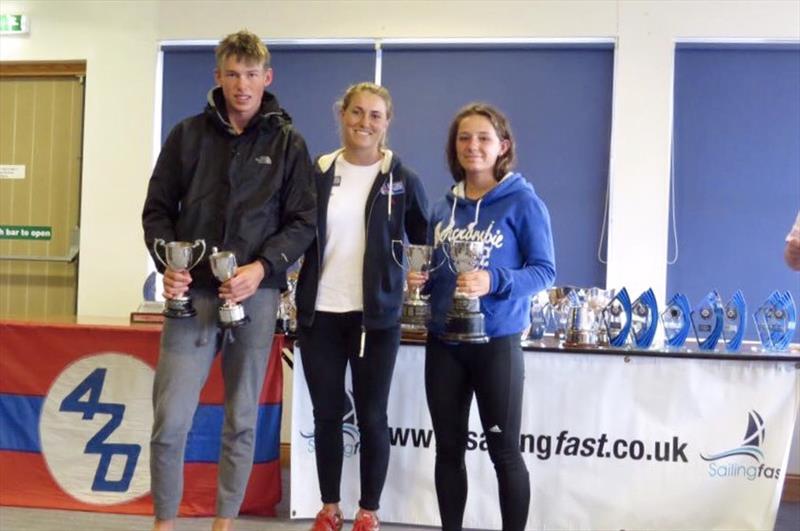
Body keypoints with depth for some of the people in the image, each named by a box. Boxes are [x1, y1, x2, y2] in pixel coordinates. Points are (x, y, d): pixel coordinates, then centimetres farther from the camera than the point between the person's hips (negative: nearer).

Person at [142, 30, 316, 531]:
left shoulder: (288, 142, 4)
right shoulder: (188, 134, 7)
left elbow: (302, 222, 1)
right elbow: (158, 209, 9)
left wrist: (262, 267, -14)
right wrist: (169, 264, -8)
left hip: (255, 296, 0)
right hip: (192, 294, 0)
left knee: (242, 422, 8)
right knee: (171, 420, -4)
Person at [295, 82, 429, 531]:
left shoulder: (401, 179, 0)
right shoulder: (318, 173, 4)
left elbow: (423, 240, 7)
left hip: (376, 315, -2)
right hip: (320, 312, 2)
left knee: (372, 417, 4)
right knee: (327, 414, 9)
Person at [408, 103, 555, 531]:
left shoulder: (522, 202, -6)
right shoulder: (443, 207, 9)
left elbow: (544, 270, -9)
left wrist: (494, 282, -25)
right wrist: (419, 279, -5)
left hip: (497, 341, -5)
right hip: (443, 341, 5)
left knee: (504, 450, 3)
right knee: (449, 448, 12)